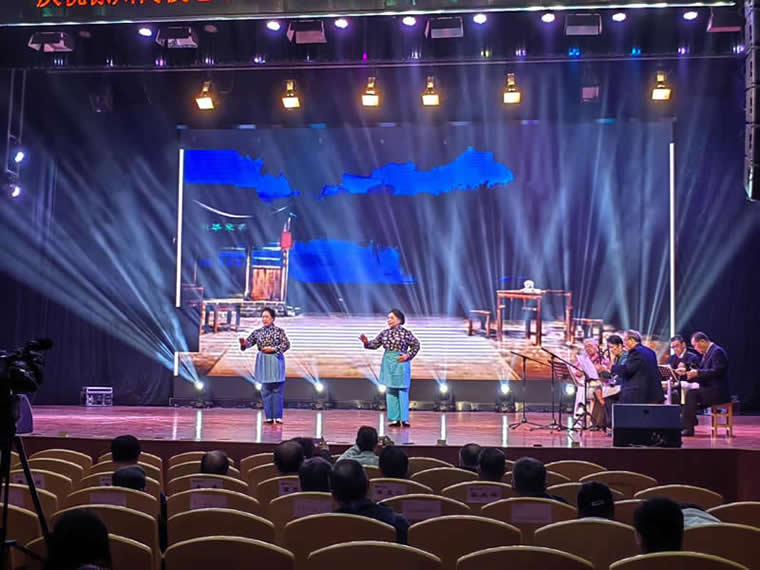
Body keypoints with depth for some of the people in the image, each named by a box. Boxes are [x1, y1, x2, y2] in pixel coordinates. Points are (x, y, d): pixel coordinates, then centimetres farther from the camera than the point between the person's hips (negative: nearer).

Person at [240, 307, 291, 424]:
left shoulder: (279, 331, -2)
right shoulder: (257, 332, 6)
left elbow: (286, 344, -8)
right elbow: (249, 342, -2)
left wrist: (273, 349, -16)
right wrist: (244, 343, -24)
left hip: (276, 361, -3)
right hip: (263, 362, 3)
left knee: (277, 389, -2)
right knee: (266, 390, 5)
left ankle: (278, 416, 2)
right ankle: (269, 416, 10)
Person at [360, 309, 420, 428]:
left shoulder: (405, 333, -5)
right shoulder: (385, 333, 6)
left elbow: (416, 345, 3)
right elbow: (374, 344, 6)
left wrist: (408, 356, -7)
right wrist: (366, 342, -13)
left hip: (401, 364, -5)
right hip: (388, 363, 5)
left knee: (402, 391, -2)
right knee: (390, 391, 5)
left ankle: (404, 419, 3)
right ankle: (394, 419, 10)